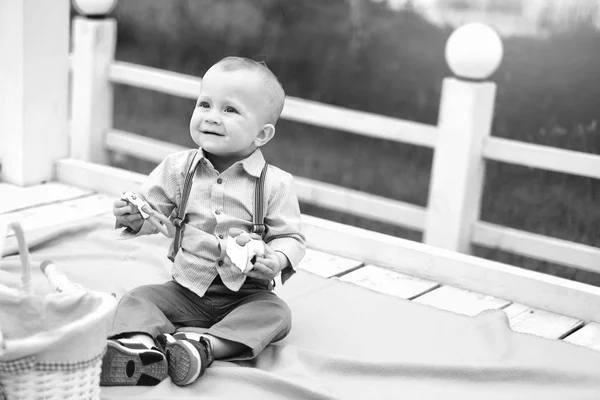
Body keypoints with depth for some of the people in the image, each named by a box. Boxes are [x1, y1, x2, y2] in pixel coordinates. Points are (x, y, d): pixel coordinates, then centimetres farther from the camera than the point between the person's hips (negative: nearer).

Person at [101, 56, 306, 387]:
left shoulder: (276, 184, -8)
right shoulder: (177, 169, -1)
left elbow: (290, 237, -5)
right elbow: (154, 213, 4)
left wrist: (278, 259, -27)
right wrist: (135, 218, -19)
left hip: (246, 295, -2)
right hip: (185, 289, 2)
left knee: (275, 312, -28)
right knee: (138, 298, -16)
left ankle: (204, 345, -42)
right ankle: (140, 344, -43)